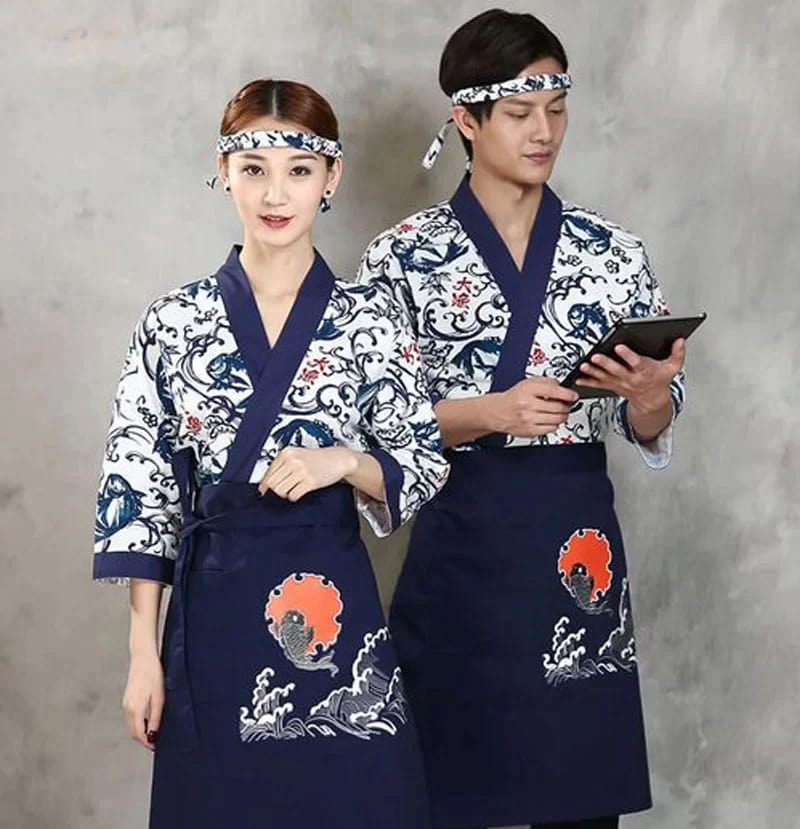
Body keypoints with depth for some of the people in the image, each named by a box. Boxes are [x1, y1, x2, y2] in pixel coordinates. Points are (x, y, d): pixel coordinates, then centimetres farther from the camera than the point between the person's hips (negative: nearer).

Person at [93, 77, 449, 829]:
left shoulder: (370, 322, 0)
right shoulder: (173, 322, 1)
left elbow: (428, 466, 4)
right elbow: (141, 491, 2)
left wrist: (343, 462, -17)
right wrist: (144, 651, -1)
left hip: (332, 602, 0)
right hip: (212, 606, 1)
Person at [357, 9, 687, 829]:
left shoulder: (611, 252, 5)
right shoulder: (405, 256, -2)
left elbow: (650, 429, 5)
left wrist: (647, 392, -17)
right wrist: (489, 412, -20)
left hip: (577, 541, 2)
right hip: (460, 546, -2)